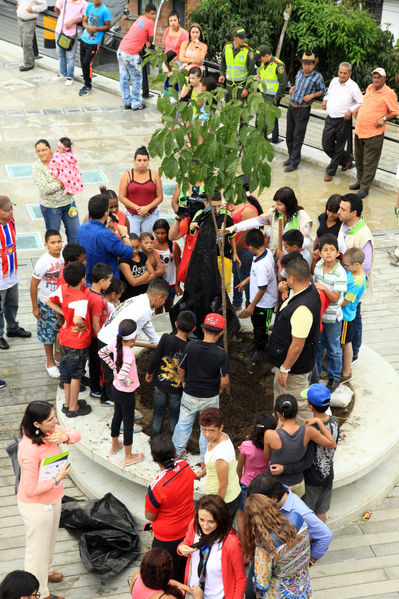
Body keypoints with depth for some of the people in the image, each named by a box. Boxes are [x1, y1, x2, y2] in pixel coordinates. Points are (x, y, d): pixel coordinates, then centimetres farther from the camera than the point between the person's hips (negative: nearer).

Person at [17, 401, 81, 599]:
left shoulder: (50, 430, -14)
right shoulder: (30, 450, -36)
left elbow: (76, 434, 1)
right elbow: (30, 489, -32)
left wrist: (65, 436, -21)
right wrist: (58, 479, -25)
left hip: (52, 498, 8)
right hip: (36, 505, -8)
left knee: (49, 540, 31)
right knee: (38, 547, 12)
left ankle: (45, 571, 57)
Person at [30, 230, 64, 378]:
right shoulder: (43, 262, -24)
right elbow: (33, 285, -15)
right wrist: (35, 307, -11)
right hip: (47, 303, -4)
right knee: (49, 333, 11)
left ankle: (59, 355, 43)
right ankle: (50, 362, 31)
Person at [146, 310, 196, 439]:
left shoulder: (166, 338, -21)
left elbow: (155, 358, -13)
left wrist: (149, 372, 6)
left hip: (160, 383, 1)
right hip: (177, 388, -1)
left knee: (158, 412, 21)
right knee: (175, 415, 19)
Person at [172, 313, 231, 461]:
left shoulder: (190, 346, -18)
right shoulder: (221, 353, -23)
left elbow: (180, 369, -6)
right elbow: (225, 380, -18)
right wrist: (220, 389, 4)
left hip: (190, 394, 1)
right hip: (210, 397, -1)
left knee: (184, 423, 22)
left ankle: (177, 451, 38)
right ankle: (206, 458, 32)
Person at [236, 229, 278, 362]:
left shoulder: (261, 264, -36)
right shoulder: (267, 252, -8)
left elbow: (262, 288, -28)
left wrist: (252, 306, -18)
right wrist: (246, 280, 22)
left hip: (263, 303, -8)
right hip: (262, 300, 8)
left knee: (259, 326, 13)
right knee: (256, 323, 27)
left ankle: (259, 351, 32)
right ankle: (257, 343, 49)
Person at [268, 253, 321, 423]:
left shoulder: (302, 308, -37)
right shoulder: (310, 289, -5)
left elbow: (297, 345, -29)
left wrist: (285, 369, -20)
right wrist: (285, 295, 10)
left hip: (295, 364, -11)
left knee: (297, 403, 9)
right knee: (279, 391, 30)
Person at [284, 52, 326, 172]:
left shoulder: (317, 77, -9)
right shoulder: (299, 72, 8)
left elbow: (322, 91, -1)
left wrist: (312, 95, -15)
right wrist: (292, 88, 7)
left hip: (303, 109, -6)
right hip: (291, 106, 6)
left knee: (298, 136, -5)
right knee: (289, 134, 12)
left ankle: (294, 162, 1)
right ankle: (291, 156, 28)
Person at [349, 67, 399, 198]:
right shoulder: (369, 88, 10)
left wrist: (384, 118, -22)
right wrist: (358, 109, 13)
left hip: (374, 134, -7)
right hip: (359, 130, 7)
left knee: (369, 163, -1)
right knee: (359, 159, 19)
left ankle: (365, 188, 5)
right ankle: (360, 181, 35)